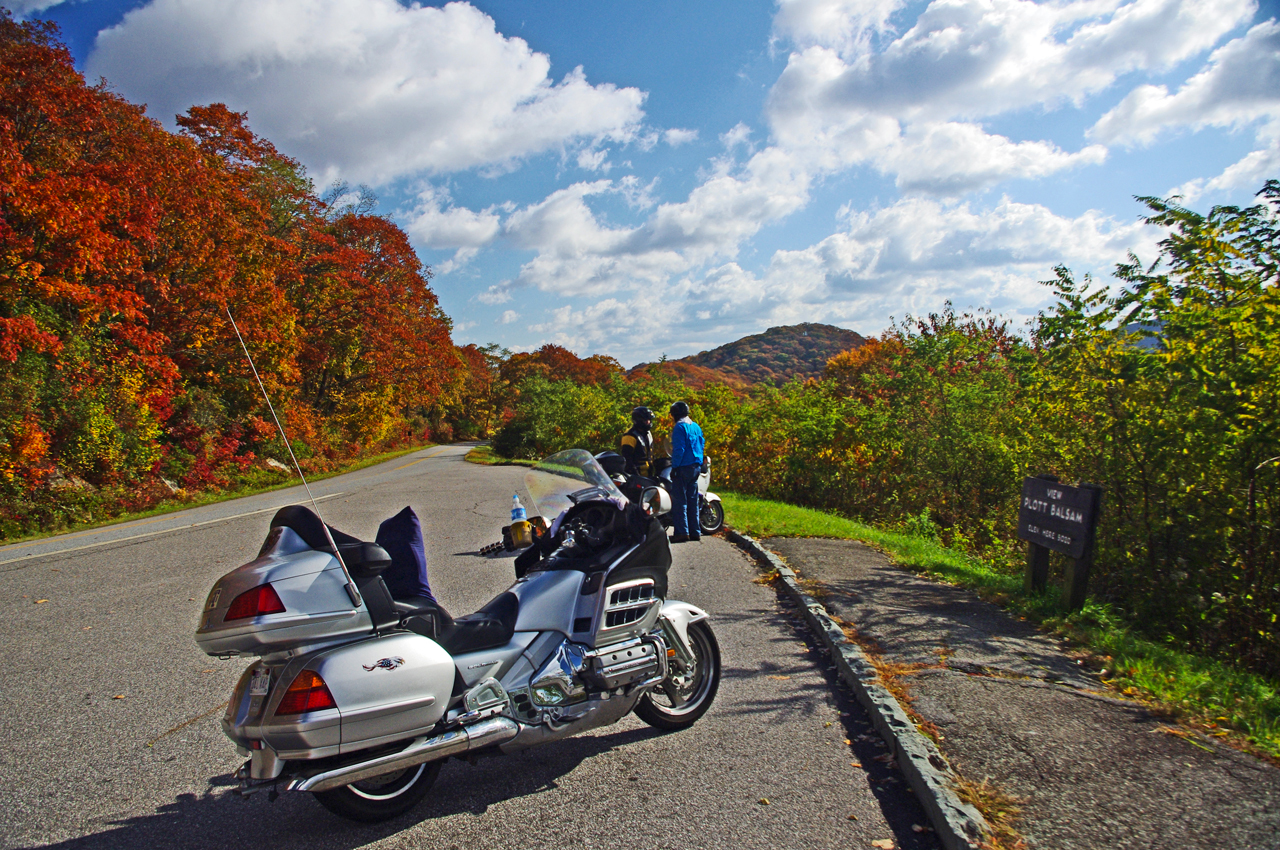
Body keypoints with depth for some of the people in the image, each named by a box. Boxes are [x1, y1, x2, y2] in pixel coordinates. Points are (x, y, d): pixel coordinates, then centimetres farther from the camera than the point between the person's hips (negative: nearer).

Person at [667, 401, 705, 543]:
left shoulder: (680, 427, -11)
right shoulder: (696, 426, 14)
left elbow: (679, 449, -17)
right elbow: (702, 445, 17)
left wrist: (674, 467, -15)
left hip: (684, 467, -8)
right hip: (696, 467, 8)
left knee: (679, 500, -5)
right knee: (692, 500, 12)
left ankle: (681, 532, -8)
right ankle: (695, 531, 14)